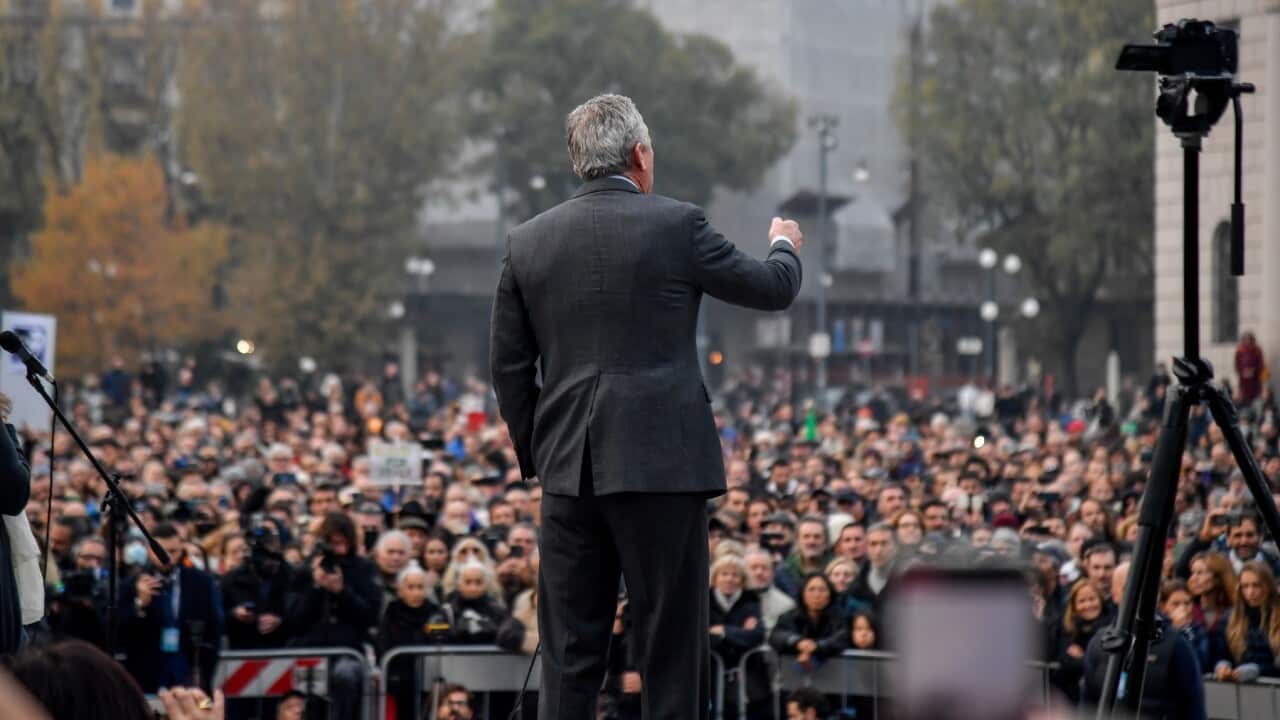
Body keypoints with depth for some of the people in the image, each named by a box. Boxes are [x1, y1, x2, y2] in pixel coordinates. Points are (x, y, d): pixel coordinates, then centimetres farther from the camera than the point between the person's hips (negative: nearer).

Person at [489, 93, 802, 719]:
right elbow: (773, 290, 8)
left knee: (569, 651, 5)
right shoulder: (676, 226, -5)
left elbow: (507, 365, 9)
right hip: (661, 461, -4)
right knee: (671, 649, 2)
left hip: (568, 469, 4)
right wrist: (785, 245, 30)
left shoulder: (527, 242, 6)